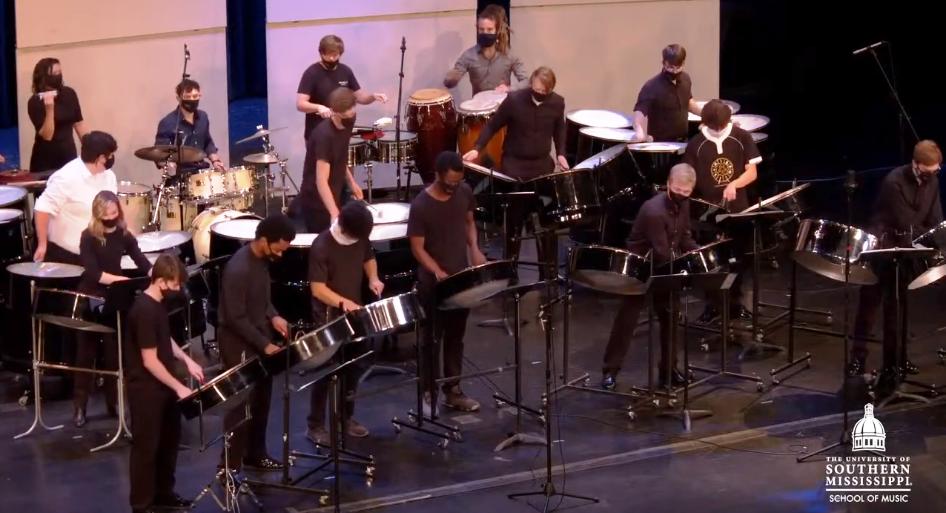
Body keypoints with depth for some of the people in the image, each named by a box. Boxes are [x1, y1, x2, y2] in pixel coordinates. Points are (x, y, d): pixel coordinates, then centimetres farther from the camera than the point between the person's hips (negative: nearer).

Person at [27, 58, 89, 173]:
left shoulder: (69, 94, 0)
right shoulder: (35, 102, -12)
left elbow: (79, 124, 8)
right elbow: (47, 135, -18)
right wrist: (49, 109, -29)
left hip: (69, 156, 4)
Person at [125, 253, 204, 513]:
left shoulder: (159, 304, 4)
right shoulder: (144, 311, -25)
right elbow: (150, 361, -24)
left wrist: (186, 360, 5)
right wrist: (179, 387, -20)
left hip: (163, 384, 10)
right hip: (145, 388, -10)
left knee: (169, 440, 19)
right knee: (146, 446, 1)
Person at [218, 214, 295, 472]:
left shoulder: (262, 259, 1)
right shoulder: (238, 269, -27)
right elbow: (236, 318, -23)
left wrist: (273, 316, -2)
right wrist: (265, 345, -21)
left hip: (258, 336, 9)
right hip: (238, 342, -9)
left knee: (261, 399, 17)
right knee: (242, 403, -4)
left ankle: (255, 454, 31)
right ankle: (230, 465, 4)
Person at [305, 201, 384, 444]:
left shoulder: (360, 237, -3)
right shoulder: (321, 246, -22)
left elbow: (368, 258, 17)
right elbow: (317, 288, -23)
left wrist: (373, 278, -3)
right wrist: (342, 302, -35)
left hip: (355, 312, 7)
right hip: (329, 318, -7)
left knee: (352, 368, 16)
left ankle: (347, 417, 30)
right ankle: (316, 426, 6)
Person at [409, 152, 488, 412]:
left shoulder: (465, 193, -4)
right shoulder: (421, 205, -20)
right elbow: (417, 248, -15)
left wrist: (474, 248, -5)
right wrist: (438, 272, -28)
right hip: (433, 283, -5)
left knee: (455, 337, 15)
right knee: (432, 339, 7)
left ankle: (453, 390, 26)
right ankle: (430, 392, 17)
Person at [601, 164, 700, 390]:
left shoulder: (683, 205, -4)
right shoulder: (654, 211, -29)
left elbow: (684, 237, 10)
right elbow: (662, 253, -29)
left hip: (667, 268, 7)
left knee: (670, 318, 9)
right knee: (626, 319, -2)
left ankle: (669, 369, 20)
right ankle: (610, 371, 4)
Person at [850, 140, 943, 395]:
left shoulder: (932, 182, 0)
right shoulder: (894, 182, -21)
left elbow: (935, 221, 0)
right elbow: (906, 223, -23)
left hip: (906, 251, 6)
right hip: (881, 247, -6)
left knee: (897, 307, 10)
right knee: (869, 305, 0)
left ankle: (893, 358, 17)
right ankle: (858, 357, 5)